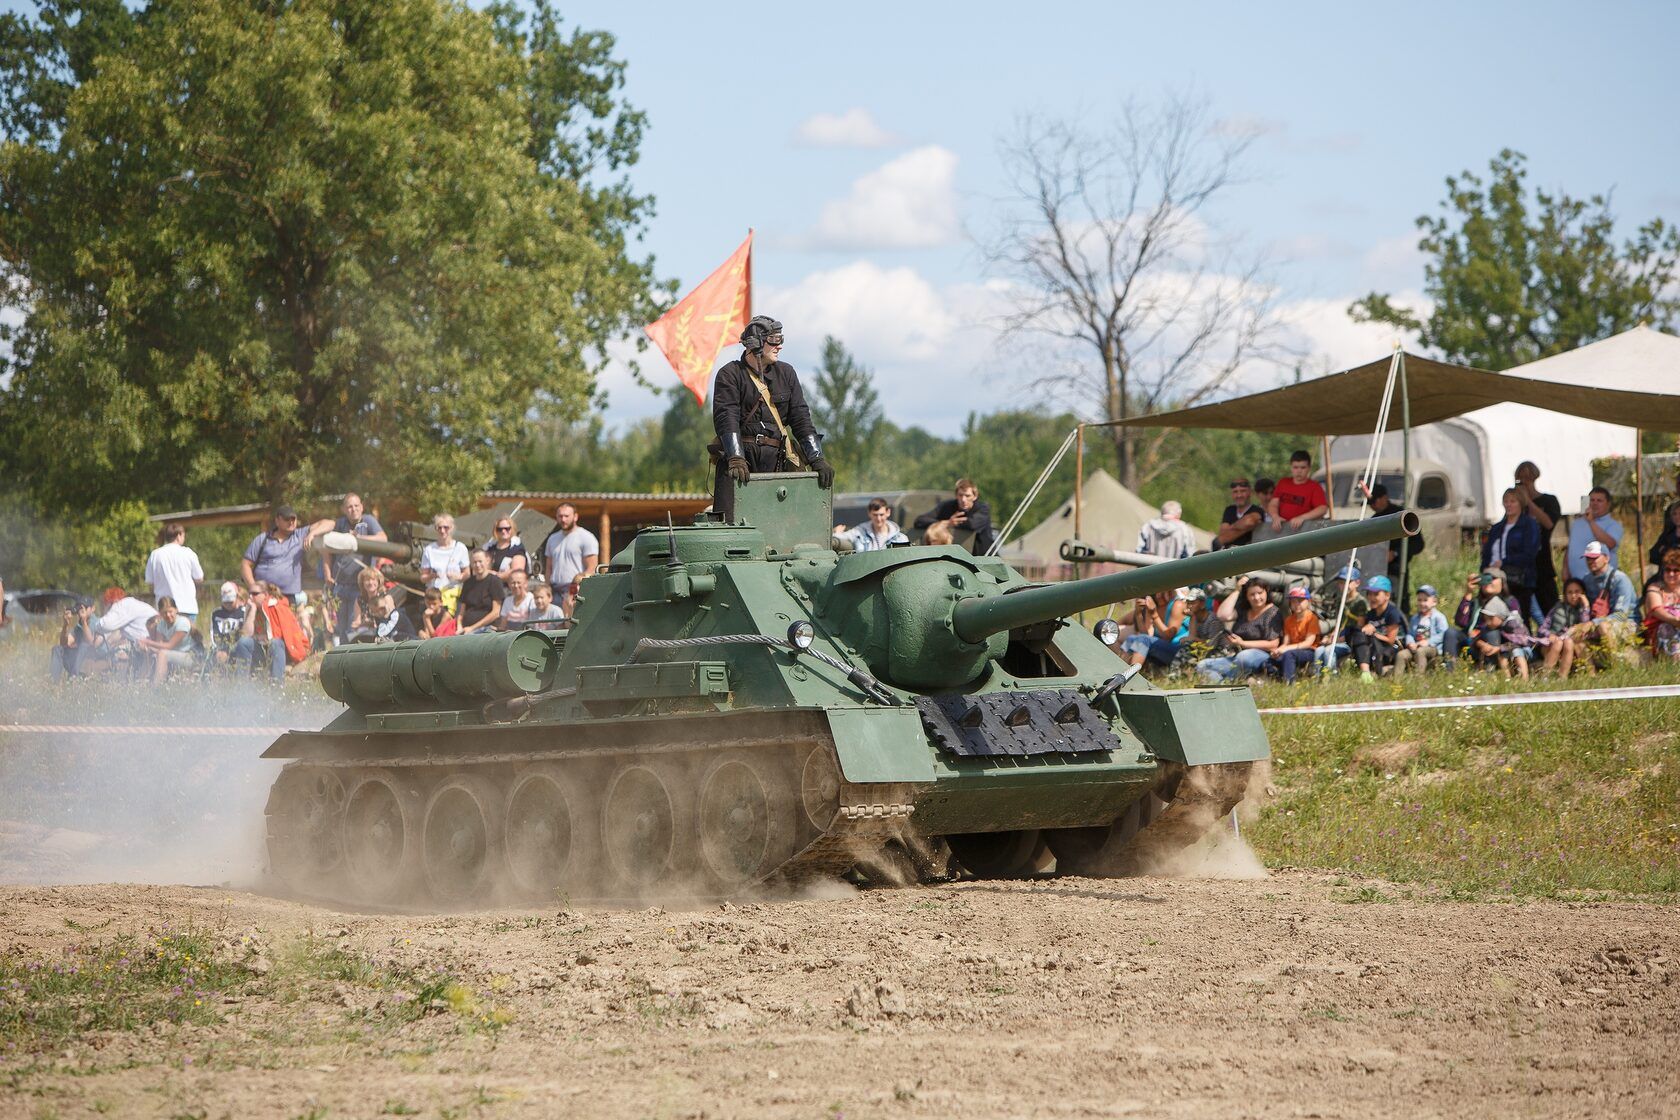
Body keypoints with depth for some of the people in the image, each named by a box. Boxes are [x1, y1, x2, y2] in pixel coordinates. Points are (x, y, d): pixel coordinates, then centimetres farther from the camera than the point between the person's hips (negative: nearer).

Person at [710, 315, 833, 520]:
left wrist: (817, 460, 1)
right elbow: (726, 419, -13)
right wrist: (735, 459, -27)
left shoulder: (785, 373, 15)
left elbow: (800, 418, 12)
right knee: (729, 524, -14)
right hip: (741, 456, -4)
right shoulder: (730, 375, -1)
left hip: (776, 460, 4)